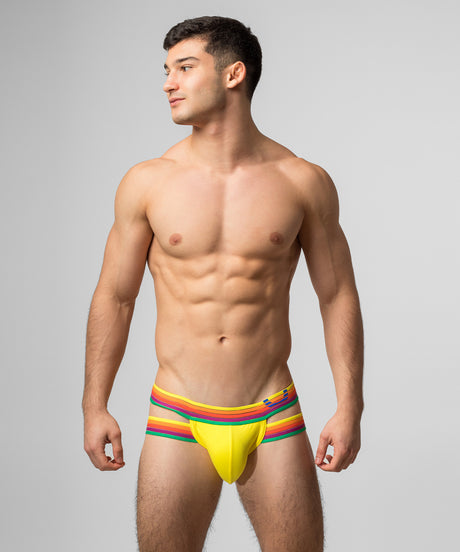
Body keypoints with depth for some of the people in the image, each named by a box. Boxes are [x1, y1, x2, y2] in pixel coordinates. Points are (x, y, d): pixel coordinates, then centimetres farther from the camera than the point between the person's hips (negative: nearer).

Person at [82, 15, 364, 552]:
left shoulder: (304, 182, -1)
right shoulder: (146, 183, -1)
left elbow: (338, 295, 4)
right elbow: (114, 296, 6)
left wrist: (350, 407, 1)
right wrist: (94, 406, 5)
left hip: (274, 420, 0)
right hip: (178, 419, 0)